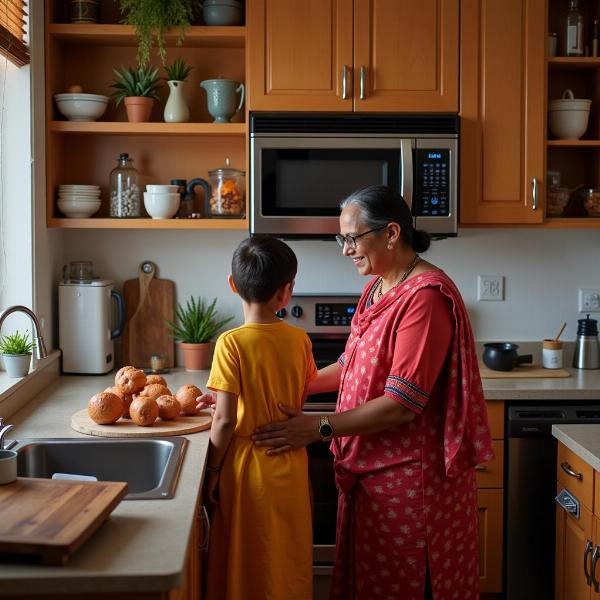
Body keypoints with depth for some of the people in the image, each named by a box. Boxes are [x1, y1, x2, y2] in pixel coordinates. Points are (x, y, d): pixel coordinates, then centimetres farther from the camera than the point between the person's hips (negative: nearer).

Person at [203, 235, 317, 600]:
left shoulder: (232, 343, -16)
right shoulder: (300, 340, -4)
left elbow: (225, 420, -16)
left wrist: (213, 469, -5)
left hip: (247, 468, -4)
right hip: (290, 469, 4)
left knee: (245, 567, 11)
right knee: (289, 563, 18)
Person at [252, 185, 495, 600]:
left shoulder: (426, 296, -21)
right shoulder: (377, 288, 8)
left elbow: (402, 404, -24)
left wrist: (319, 427, -22)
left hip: (409, 473, -9)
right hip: (369, 467, 9)